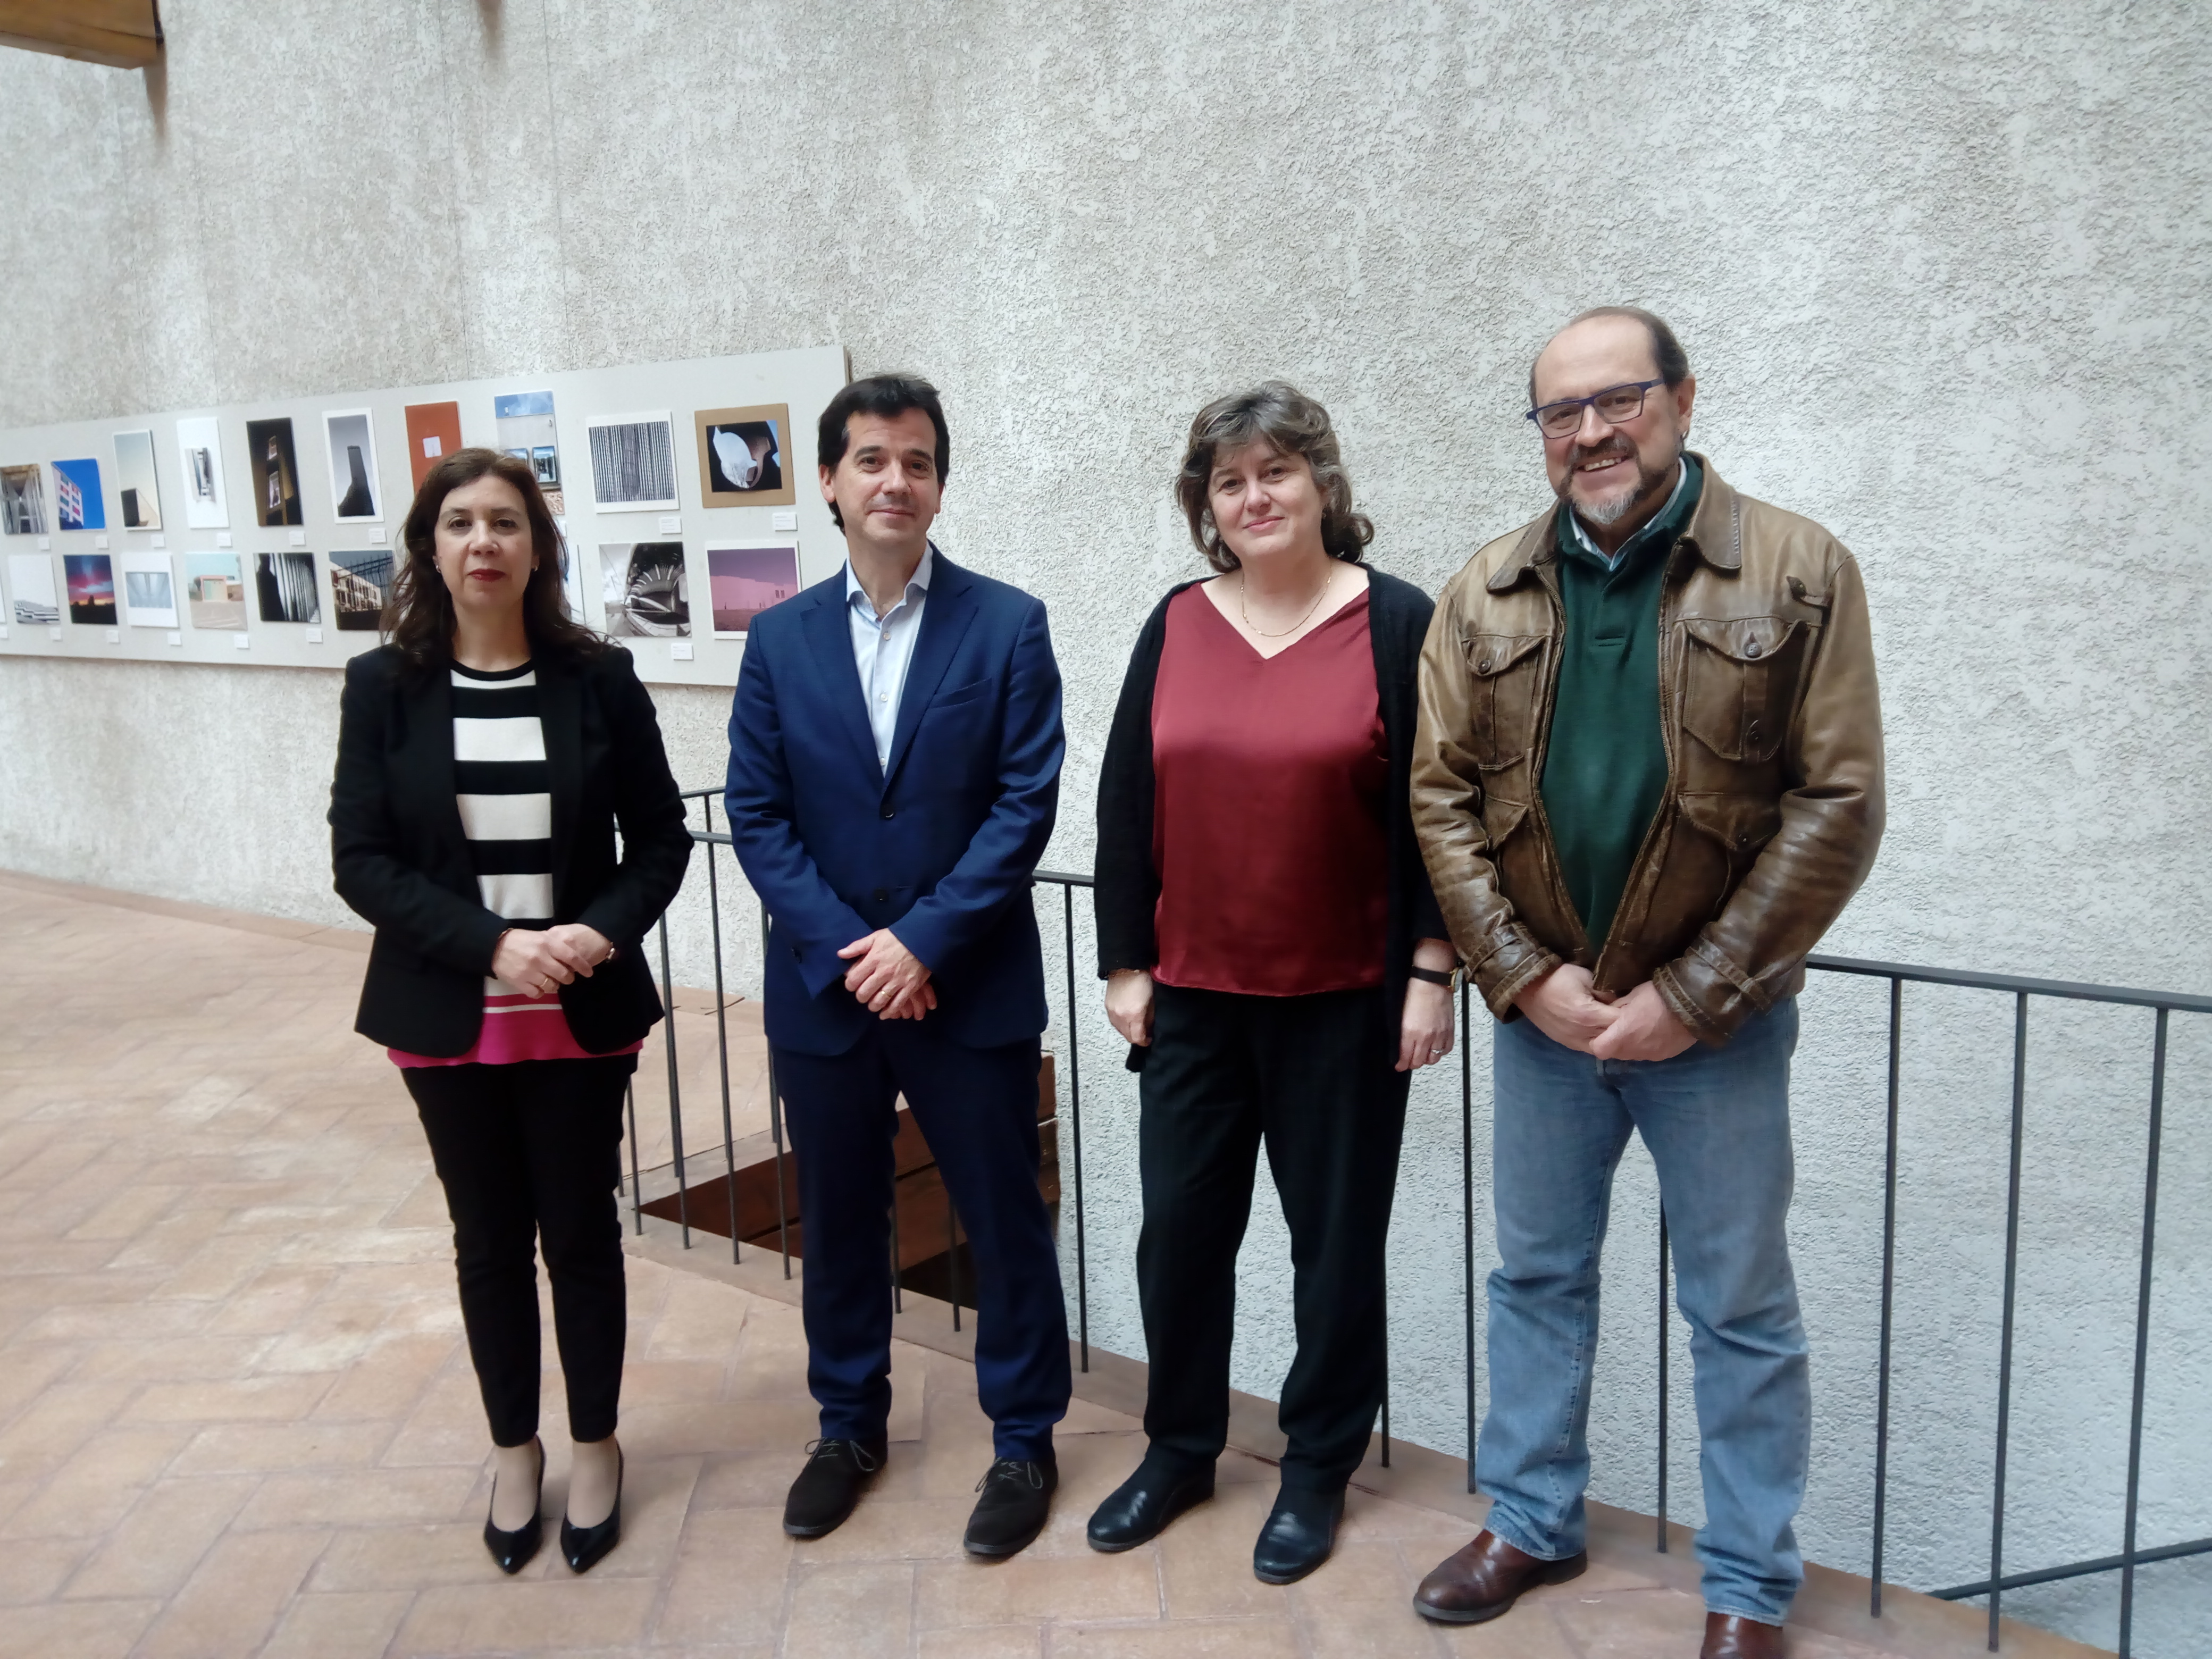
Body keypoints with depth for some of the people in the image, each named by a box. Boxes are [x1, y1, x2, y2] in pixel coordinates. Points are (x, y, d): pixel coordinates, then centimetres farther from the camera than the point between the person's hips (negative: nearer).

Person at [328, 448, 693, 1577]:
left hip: (582, 1015, 0)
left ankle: (595, 1445, 31)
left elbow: (660, 836, 0)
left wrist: (603, 932, -18)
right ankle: (514, 1450, 34)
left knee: (581, 1233, 11)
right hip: (450, 1018, 1)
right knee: (489, 1241, 14)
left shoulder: (597, 679, -4)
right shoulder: (384, 686, -3)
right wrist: (492, 943, -18)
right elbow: (360, 860, -6)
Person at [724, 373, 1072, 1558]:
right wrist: (848, 949, -11)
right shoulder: (781, 639, 4)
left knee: (1004, 1222, 8)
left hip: (972, 991, -2)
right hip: (821, 991, 3)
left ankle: (1024, 1440, 27)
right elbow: (757, 814, 0)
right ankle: (848, 1426, 36)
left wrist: (925, 940, -15)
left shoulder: (1007, 625, -4)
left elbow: (1026, 803, -9)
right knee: (838, 1221, 16)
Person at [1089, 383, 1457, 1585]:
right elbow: (1126, 803, 6)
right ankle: (1178, 1450, 31)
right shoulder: (1177, 627, 5)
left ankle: (1318, 1471, 29)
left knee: (1335, 1236, 10)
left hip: (1346, 1000, -3)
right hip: (1192, 993, 3)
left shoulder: (1396, 623, -5)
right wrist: (1124, 964, 3)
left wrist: (1431, 973, -7)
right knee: (1180, 1225, 11)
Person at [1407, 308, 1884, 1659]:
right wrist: (1527, 977, -10)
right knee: (1537, 1278, 17)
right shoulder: (1487, 595, 2)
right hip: (1542, 1010, 3)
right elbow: (1443, 794, 1)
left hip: (1716, 1018, -3)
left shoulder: (1798, 571, -7)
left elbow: (1837, 807, -11)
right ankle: (1534, 1523, 36)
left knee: (1742, 1310, 10)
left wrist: (1688, 996, -15)